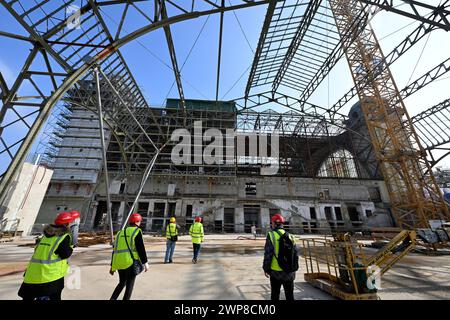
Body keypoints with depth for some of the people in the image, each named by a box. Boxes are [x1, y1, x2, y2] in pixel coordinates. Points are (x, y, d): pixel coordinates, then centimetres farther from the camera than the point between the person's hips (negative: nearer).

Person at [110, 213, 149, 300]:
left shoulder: (120, 232, 14)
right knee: (129, 285, 8)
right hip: (130, 262, -6)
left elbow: (115, 250, 17)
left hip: (118, 263, 7)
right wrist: (145, 262, -5)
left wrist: (112, 266, 24)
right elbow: (141, 248, -12)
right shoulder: (137, 231, -7)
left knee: (122, 283, 26)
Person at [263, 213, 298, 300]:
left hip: (276, 272, -3)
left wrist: (266, 268, -2)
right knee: (290, 295, 19)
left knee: (275, 295, 14)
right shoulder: (290, 236, 0)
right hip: (289, 272, 4)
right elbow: (296, 254, 4)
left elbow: (268, 254, -15)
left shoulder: (271, 235, -13)